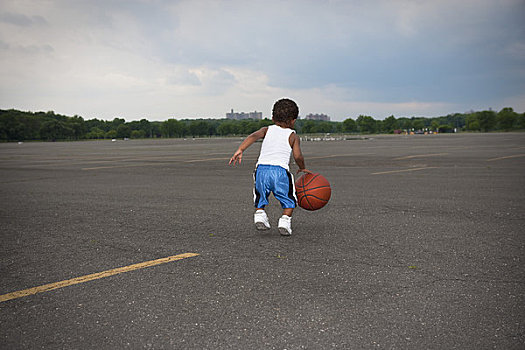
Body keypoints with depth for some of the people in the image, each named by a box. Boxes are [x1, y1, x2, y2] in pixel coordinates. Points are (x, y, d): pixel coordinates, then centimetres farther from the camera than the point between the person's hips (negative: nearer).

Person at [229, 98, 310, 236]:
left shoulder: (267, 130, 19)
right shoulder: (293, 136, 13)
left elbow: (253, 136, -2)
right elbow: (297, 156, 1)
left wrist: (240, 150, -11)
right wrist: (302, 168, 20)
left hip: (262, 169, 2)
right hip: (280, 170, -2)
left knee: (260, 196, 28)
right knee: (289, 200, 17)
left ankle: (259, 214, 9)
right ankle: (285, 220, -1)